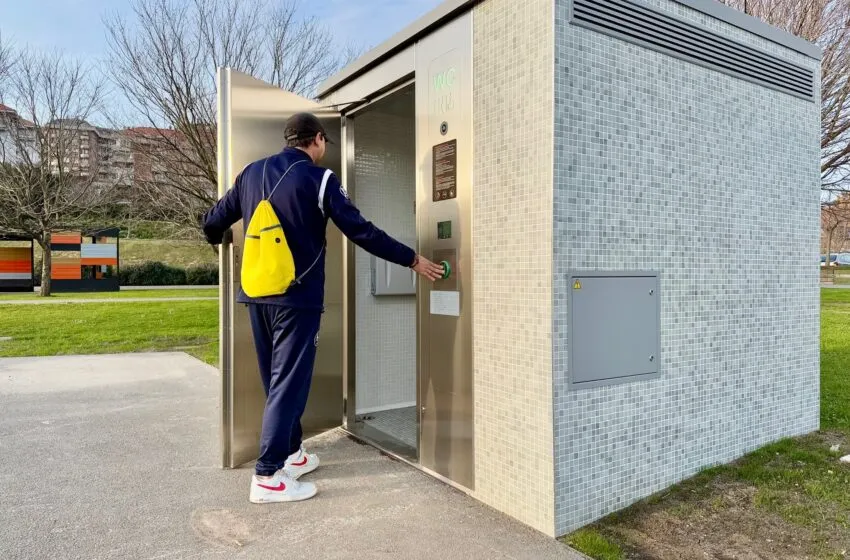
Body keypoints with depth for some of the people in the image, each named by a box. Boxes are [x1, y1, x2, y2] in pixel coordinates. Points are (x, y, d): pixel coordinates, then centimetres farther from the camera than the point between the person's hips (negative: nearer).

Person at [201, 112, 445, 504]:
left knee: (277, 379, 17)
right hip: (297, 298, -6)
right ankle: (268, 477, 1)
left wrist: (218, 239, 40)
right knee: (289, 382, -1)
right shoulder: (318, 178, -7)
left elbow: (213, 223, 15)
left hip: (258, 295, 7)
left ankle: (291, 454, 30)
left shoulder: (251, 173, 10)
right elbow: (362, 232, -10)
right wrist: (412, 260, -2)